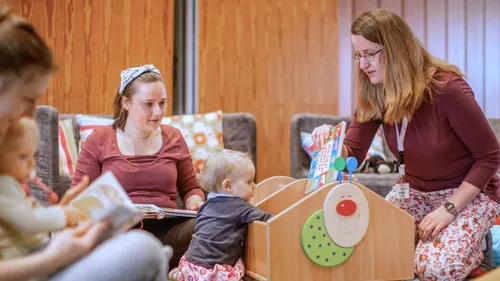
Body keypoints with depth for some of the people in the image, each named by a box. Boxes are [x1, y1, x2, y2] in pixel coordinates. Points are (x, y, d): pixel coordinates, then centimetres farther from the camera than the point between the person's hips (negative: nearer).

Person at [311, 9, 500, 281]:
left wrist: (448, 210, -23)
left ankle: (475, 249, 7)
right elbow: (352, 153, -5)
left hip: (469, 192, -5)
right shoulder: (373, 95, -9)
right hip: (415, 190, 5)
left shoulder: (447, 88, -27)